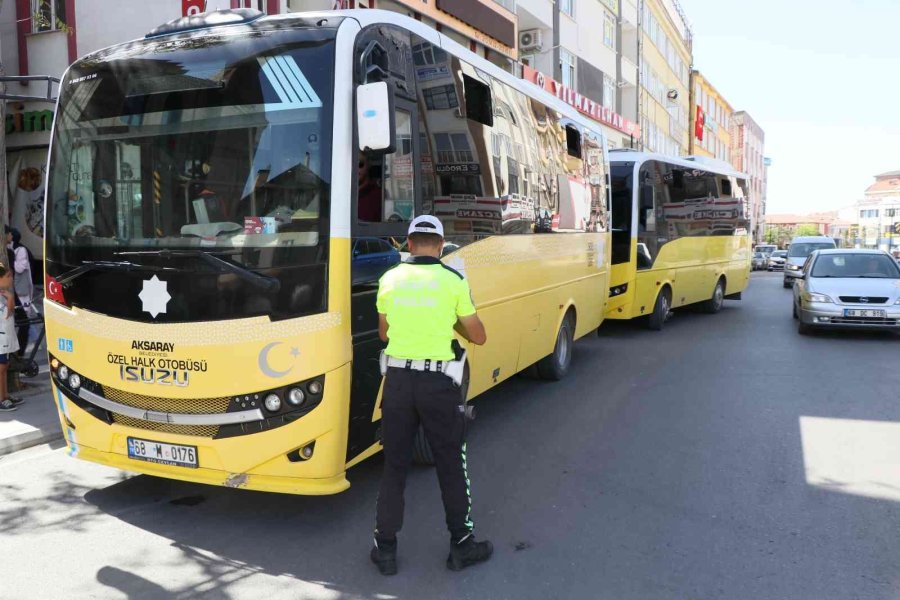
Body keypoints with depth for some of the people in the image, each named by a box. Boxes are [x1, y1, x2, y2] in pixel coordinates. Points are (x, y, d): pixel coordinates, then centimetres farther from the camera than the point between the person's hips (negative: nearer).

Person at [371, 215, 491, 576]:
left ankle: (385, 549, 21)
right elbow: (478, 337, 2)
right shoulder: (454, 280, -6)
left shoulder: (389, 279, 2)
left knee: (394, 466, 14)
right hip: (438, 383, -2)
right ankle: (461, 546, 24)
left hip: (398, 380, 3)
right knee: (451, 466, 13)